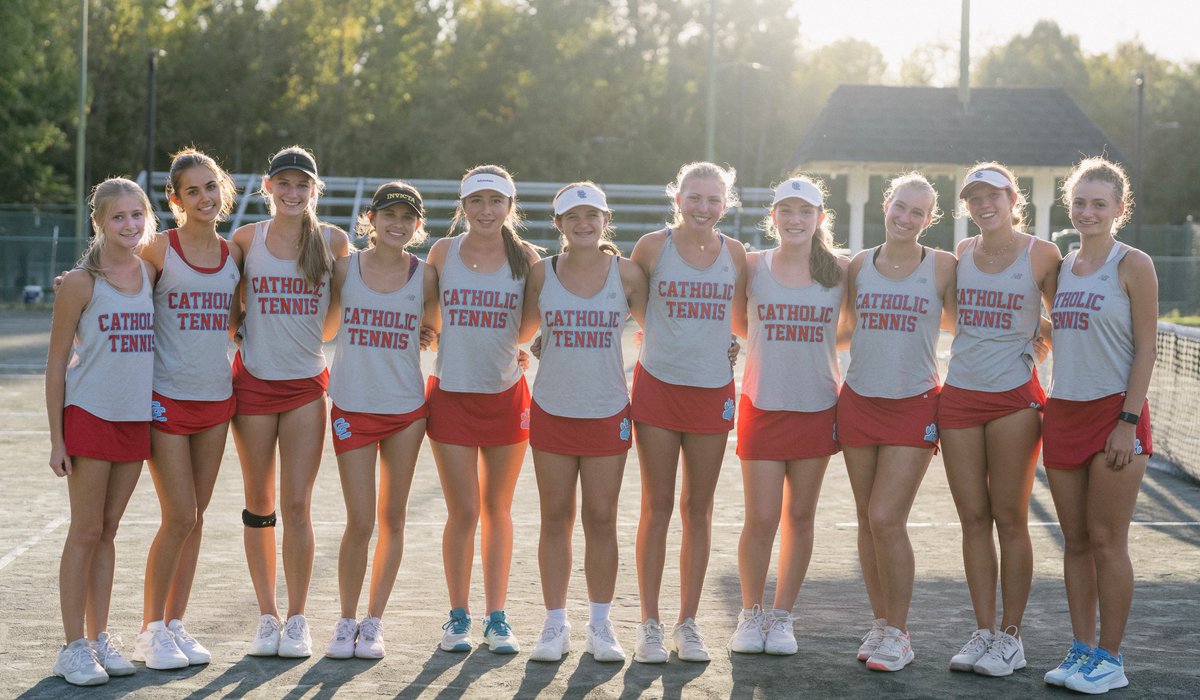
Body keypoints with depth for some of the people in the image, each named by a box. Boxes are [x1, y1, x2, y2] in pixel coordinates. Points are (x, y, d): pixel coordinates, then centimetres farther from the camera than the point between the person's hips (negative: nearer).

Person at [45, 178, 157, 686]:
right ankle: (74, 647, 6)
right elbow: (57, 362, -4)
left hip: (137, 419, 4)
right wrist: (57, 437, -8)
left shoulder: (153, 274, 7)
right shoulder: (80, 282, -7)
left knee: (108, 530, 11)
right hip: (89, 415, -4)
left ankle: (99, 636, 18)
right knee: (85, 532, 0)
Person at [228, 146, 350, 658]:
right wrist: (241, 326, 0)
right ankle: (267, 616, 17)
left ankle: (297, 620, 8)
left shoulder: (333, 241, 0)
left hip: (307, 384, 0)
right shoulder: (246, 239, 1)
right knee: (259, 505, 6)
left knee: (297, 505, -4)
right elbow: (229, 303, 14)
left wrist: (311, 334, 10)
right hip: (253, 382, 1)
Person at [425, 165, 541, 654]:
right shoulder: (443, 252, 0)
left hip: (506, 394, 1)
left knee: (497, 509, 10)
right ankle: (458, 617, 13)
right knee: (463, 512, -1)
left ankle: (496, 617, 18)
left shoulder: (526, 257, -1)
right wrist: (429, 334, -1)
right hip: (451, 393, -1)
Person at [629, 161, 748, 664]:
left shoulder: (734, 253, 3)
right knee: (657, 506, 2)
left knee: (698, 509, 8)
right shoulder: (653, 246, -4)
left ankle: (688, 623, 17)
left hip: (713, 390, 2)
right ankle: (649, 625, 10)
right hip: (658, 386, -2)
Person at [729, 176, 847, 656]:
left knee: (800, 517, 7)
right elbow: (736, 321, 14)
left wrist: (812, 346, 4)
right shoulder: (752, 266, 0)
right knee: (761, 519, -4)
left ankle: (782, 616, 20)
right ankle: (750, 614, 15)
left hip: (817, 408, 1)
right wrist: (775, 347, 7)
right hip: (762, 405, -1)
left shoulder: (840, 271, 1)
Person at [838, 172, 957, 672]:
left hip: (914, 406, -3)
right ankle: (880, 623, 20)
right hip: (859, 402, 3)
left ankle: (898, 635, 2)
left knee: (886, 519, -10)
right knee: (867, 520, 7)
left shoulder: (943, 266, -1)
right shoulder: (859, 266, 7)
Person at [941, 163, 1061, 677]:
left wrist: (1036, 340, -6)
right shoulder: (962, 254, 9)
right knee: (973, 519, 6)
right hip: (959, 396, 4)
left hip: (1014, 397, -4)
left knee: (1009, 519, 0)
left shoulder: (1041, 254, -3)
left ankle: (1011, 637, 8)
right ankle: (983, 631, 14)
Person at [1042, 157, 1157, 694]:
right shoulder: (1061, 267, 12)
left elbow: (1145, 349, -8)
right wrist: (1049, 409, 11)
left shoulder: (1133, 266, -6)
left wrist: (1128, 422, -14)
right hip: (1063, 413, 6)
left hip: (1114, 413, -6)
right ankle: (1081, 649, 18)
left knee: (1107, 541, -2)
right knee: (1075, 541, 9)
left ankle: (1109, 658, 7)